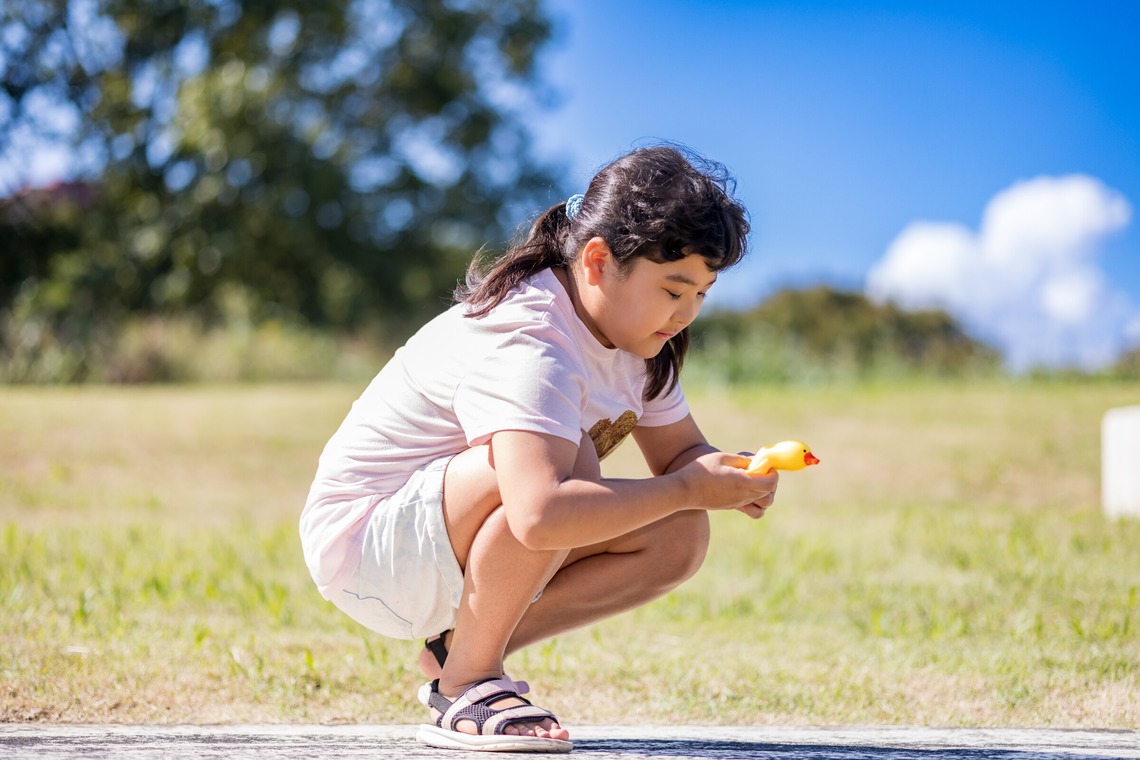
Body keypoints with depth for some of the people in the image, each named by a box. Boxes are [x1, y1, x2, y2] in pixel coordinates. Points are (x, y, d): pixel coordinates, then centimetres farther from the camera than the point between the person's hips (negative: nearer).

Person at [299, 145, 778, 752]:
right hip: (363, 541, -10)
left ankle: (459, 650, 4)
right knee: (563, 460, -34)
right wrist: (688, 489, -35)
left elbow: (680, 451, 9)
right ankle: (468, 686, -17)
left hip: (447, 552, 10)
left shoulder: (631, 331, 1)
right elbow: (541, 515, -44)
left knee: (679, 540, -6)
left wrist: (725, 473, -15)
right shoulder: (527, 346, -30)